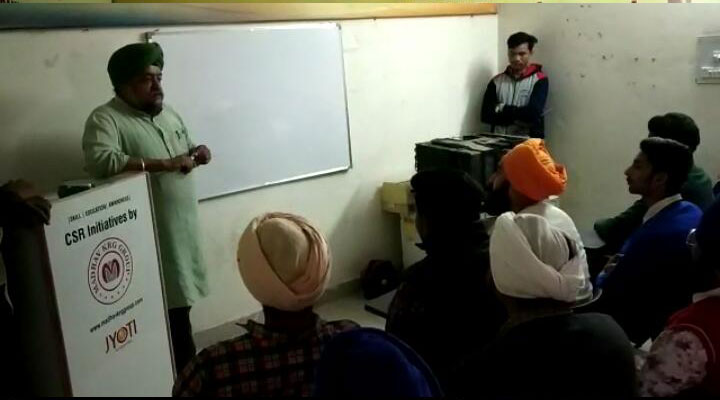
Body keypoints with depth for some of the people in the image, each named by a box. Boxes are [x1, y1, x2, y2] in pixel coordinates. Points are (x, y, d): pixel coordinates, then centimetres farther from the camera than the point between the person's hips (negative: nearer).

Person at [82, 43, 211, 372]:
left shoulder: (167, 112, 13)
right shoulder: (106, 119, -13)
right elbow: (99, 161, -31)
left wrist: (196, 153, 1)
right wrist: (164, 164, -31)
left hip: (182, 228, 8)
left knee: (180, 302, 19)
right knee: (168, 315, 0)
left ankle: (187, 371, 35)